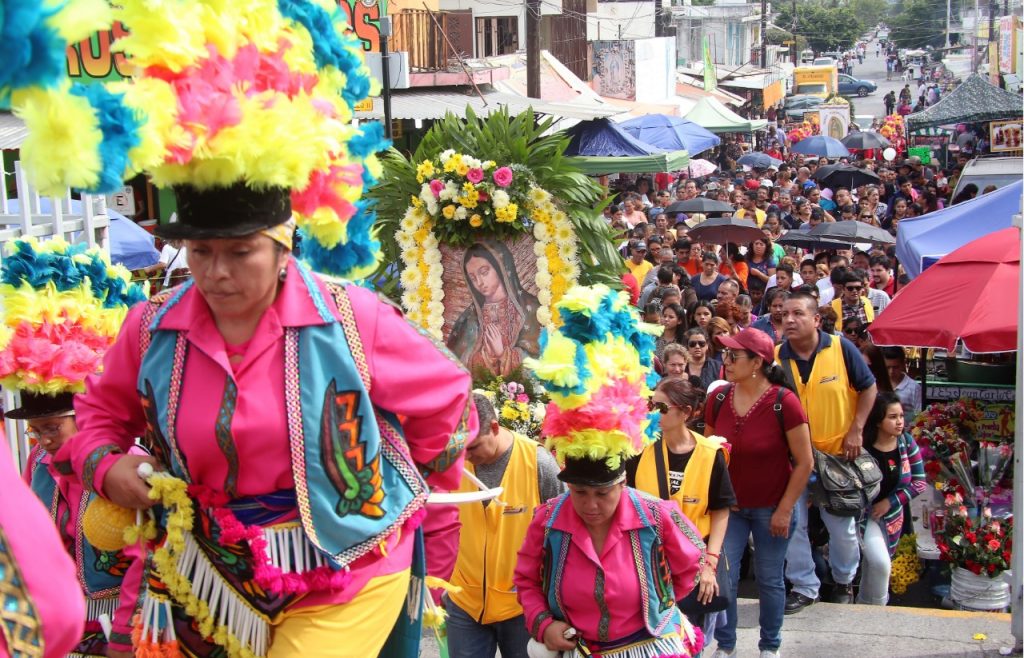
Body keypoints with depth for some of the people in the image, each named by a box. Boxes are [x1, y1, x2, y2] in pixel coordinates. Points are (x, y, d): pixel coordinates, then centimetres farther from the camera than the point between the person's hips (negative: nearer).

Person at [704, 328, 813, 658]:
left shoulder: (784, 402, -19)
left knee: (770, 580, 10)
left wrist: (785, 509, -11)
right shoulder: (718, 399, -7)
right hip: (729, 506, 3)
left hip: (772, 508, -3)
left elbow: (804, 462, -13)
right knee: (722, 577, 2)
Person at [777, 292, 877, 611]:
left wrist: (856, 430, -9)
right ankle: (804, 586, 18)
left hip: (838, 451, -1)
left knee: (842, 525, 11)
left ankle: (844, 580, 35)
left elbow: (868, 387, -2)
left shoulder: (841, 348, -11)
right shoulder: (777, 357, -8)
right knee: (793, 523, 2)